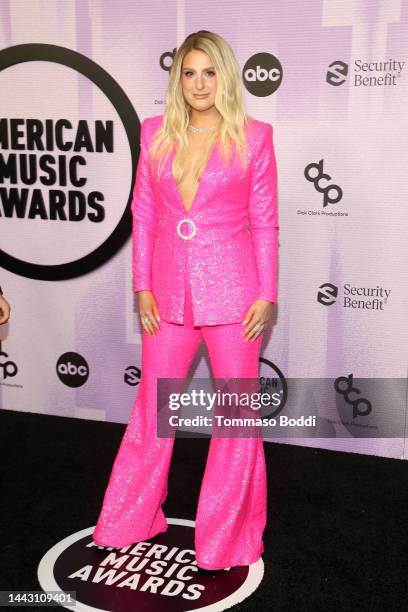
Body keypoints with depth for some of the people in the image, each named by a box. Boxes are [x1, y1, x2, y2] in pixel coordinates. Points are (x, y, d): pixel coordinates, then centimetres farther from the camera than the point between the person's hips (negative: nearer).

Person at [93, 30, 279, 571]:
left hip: (231, 292, -2)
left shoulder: (253, 136, -1)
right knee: (152, 409, 14)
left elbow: (264, 221, 0)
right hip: (169, 295, 3)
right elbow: (143, 213, 8)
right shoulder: (156, 133, 6)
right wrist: (143, 286, 3)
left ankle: (229, 535, 27)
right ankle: (128, 522, 35)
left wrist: (266, 294, -5)